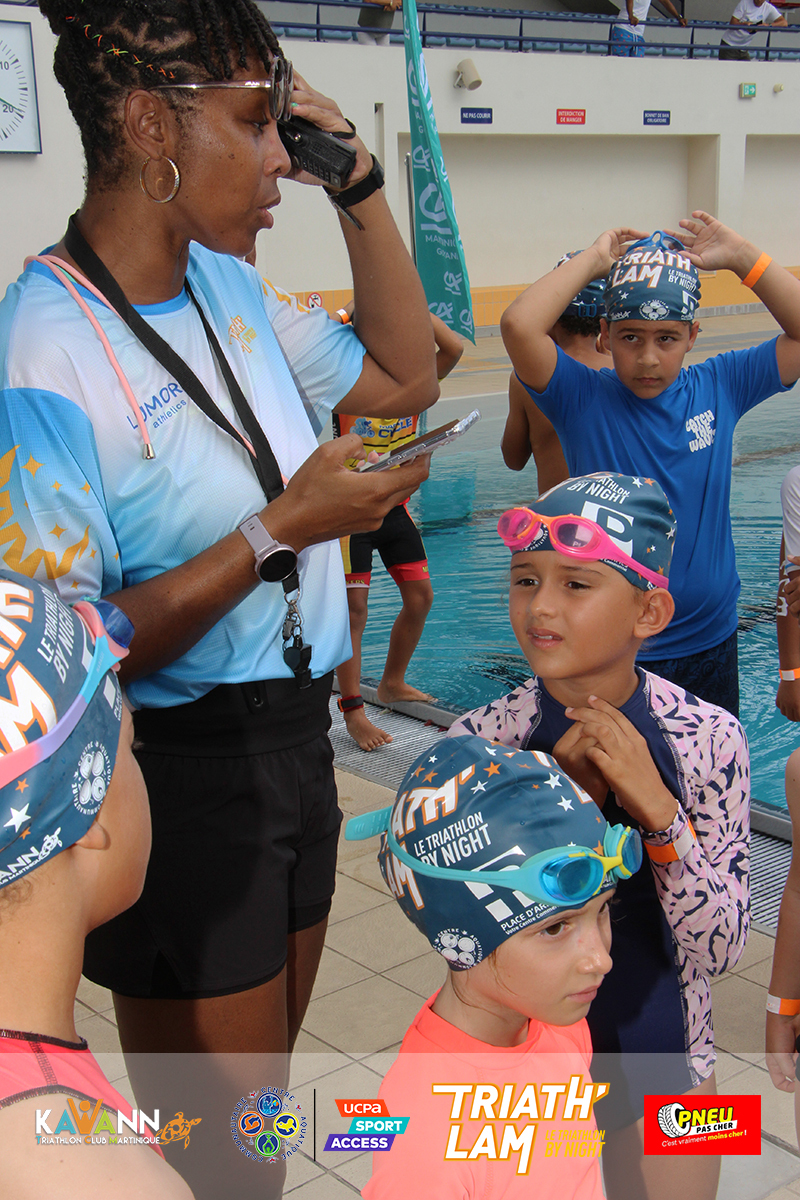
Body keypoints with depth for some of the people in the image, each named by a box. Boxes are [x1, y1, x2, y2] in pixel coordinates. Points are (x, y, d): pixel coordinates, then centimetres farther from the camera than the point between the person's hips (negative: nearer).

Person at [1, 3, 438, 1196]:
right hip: (179, 780, -8)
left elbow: (405, 377, 15)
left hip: (293, 736, 8)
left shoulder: (226, 285, 3)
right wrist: (281, 530, -25)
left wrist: (357, 183, 4)